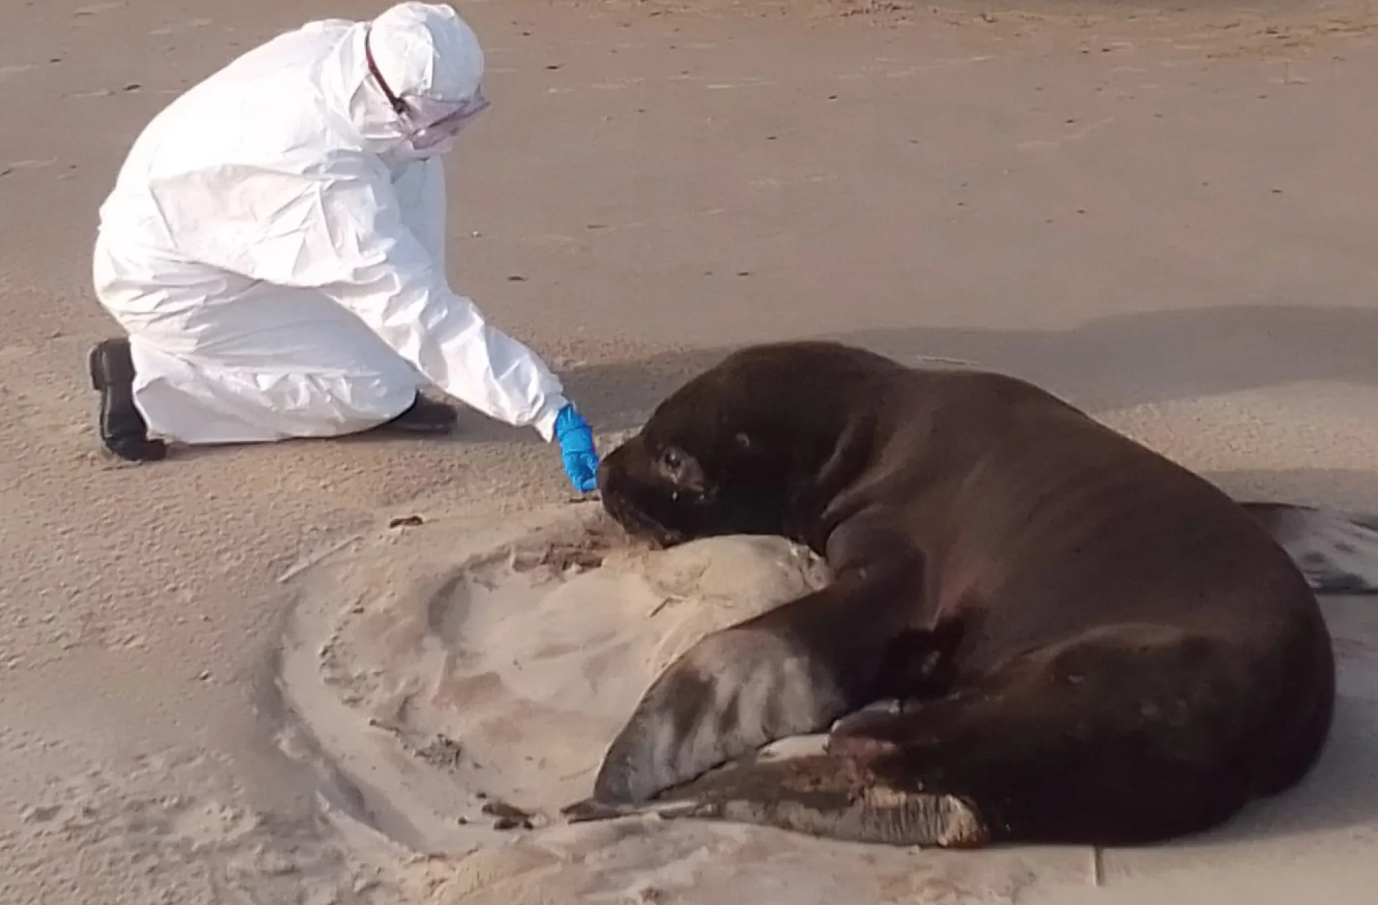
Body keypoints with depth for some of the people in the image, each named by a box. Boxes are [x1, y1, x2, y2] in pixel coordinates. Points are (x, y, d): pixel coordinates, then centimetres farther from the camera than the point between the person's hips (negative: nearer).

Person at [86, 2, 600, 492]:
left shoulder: (338, 46, -17)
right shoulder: (328, 179, -37)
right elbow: (424, 316, -35)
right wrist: (548, 409, -34)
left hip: (183, 225, 8)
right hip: (166, 281, -8)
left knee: (413, 170, -5)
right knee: (379, 388, -12)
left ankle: (383, 393, 1)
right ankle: (148, 381, -5)